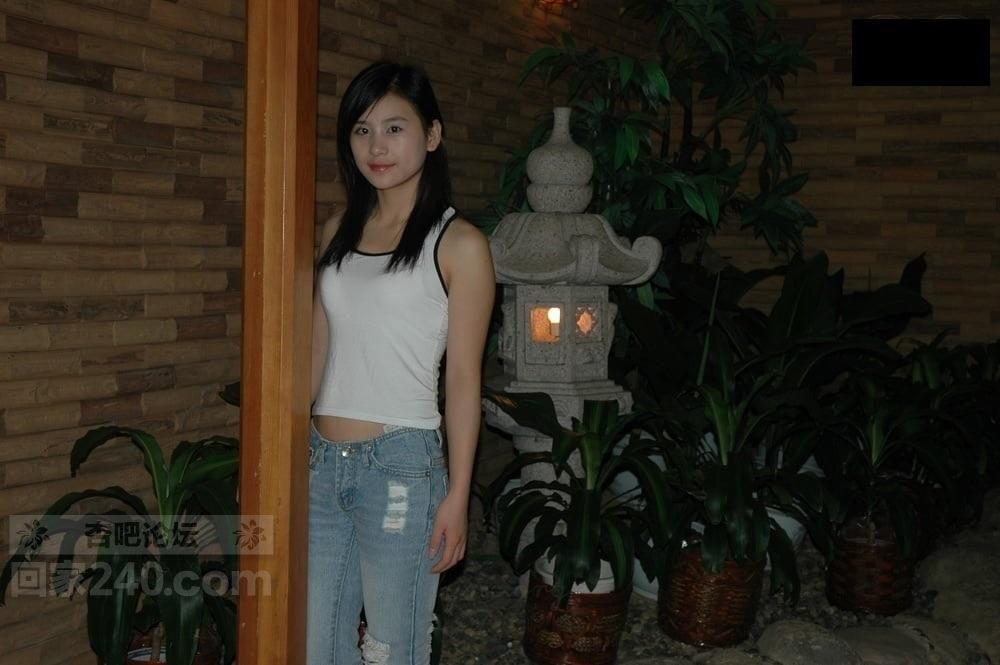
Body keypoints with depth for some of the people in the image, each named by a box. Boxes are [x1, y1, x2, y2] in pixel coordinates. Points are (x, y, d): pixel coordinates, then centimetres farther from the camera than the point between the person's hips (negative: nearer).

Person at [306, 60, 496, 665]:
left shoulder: (458, 244, -6)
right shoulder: (339, 231, 12)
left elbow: (463, 379, -6)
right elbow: (319, 352, 15)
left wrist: (457, 495, -8)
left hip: (400, 462, -5)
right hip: (321, 461, 6)